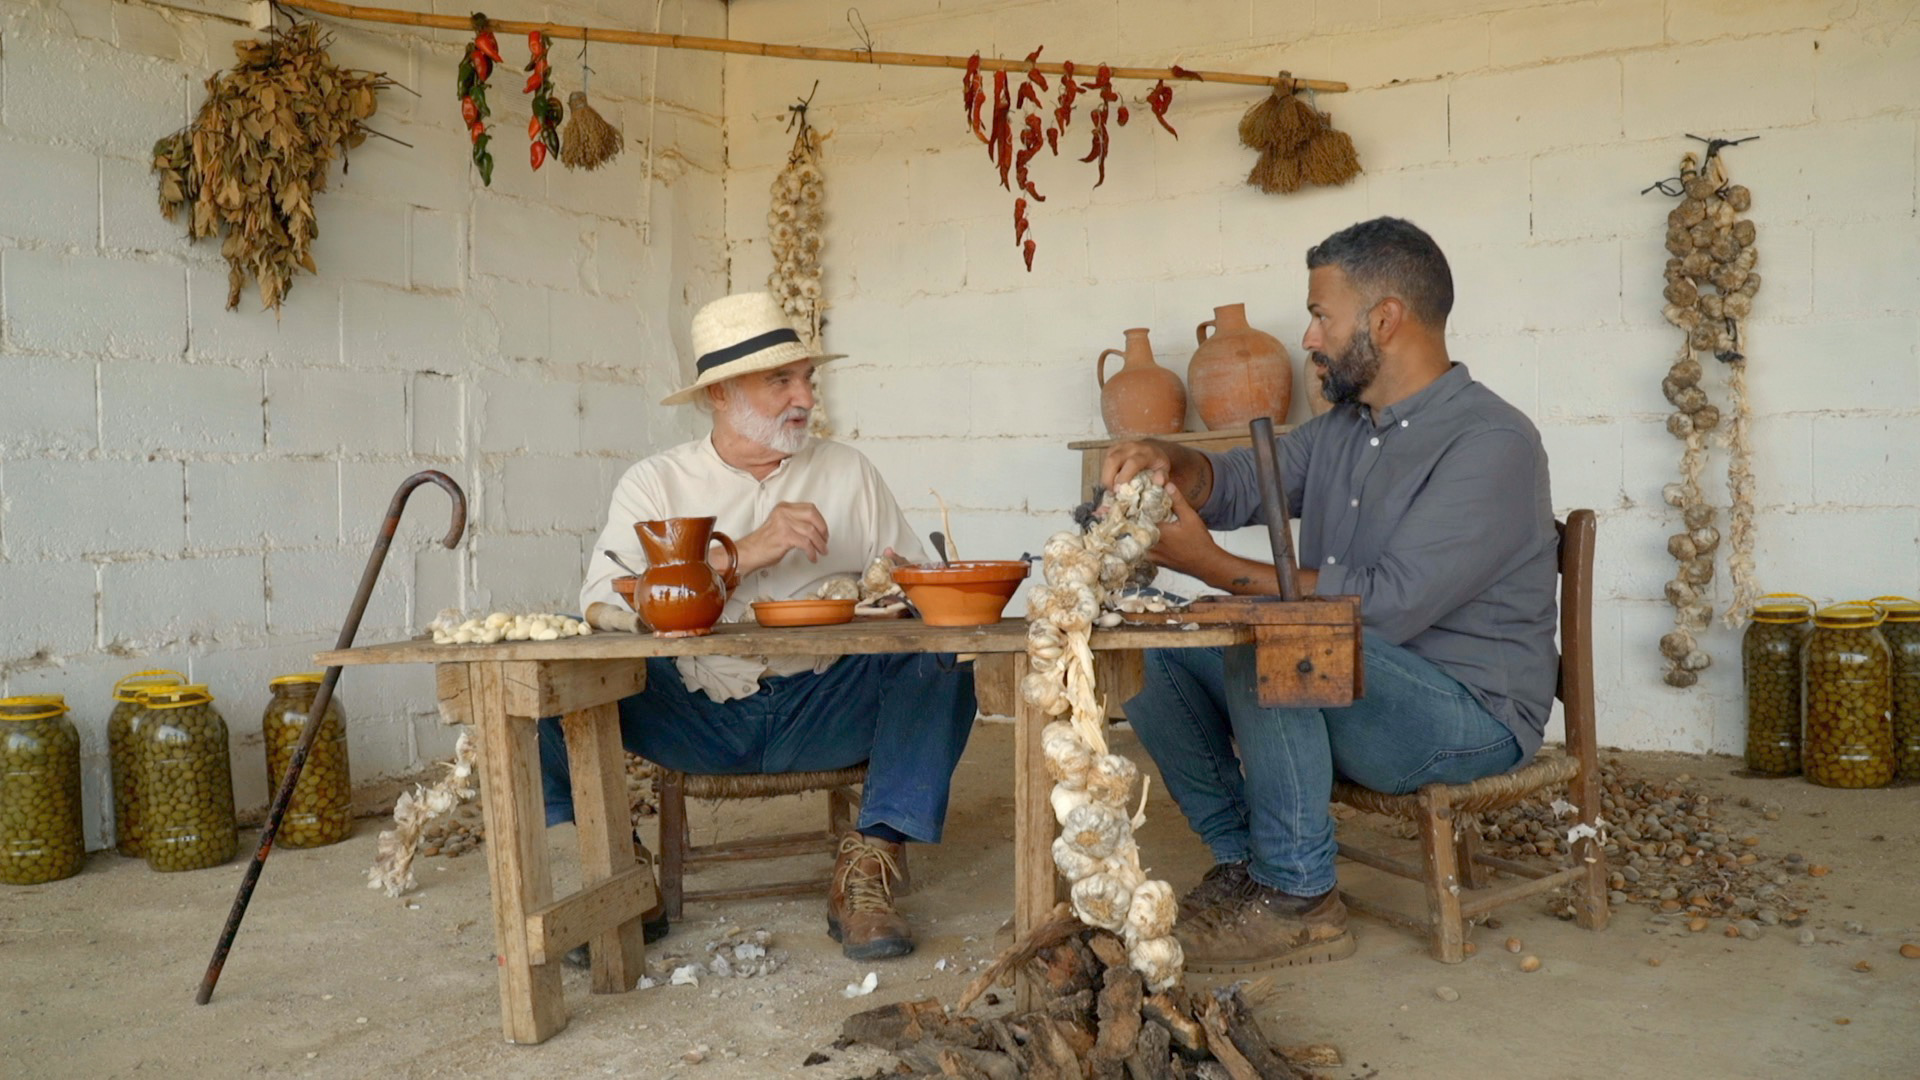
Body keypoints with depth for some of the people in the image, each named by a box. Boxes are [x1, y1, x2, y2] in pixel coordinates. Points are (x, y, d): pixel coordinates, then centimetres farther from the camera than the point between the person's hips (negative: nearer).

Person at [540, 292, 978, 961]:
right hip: (693, 716, 0)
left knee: (942, 653, -25)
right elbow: (601, 605, -10)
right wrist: (743, 553, -19)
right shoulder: (656, 484, 6)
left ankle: (867, 873, -21)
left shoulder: (849, 473, 11)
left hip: (822, 712, 1)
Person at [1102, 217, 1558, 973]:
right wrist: (1167, 462, -12)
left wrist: (1214, 566, -25)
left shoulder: (1493, 444, -18)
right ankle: (1242, 859, 4)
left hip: (1470, 713, -8)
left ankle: (1296, 897, -19)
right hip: (1353, 688, 9)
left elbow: (1387, 605, -27)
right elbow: (1236, 485, 12)